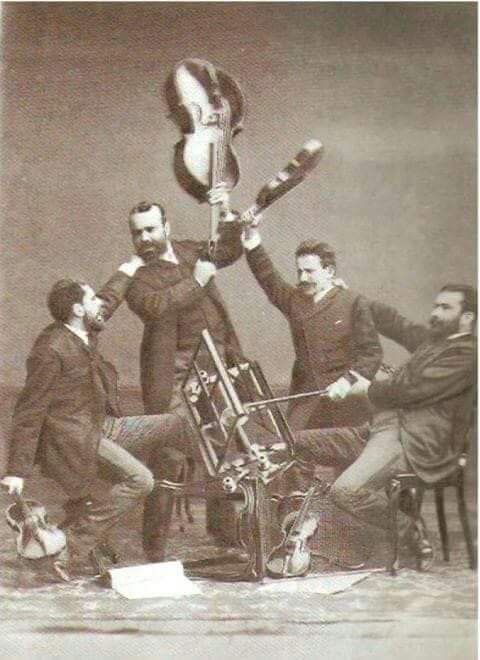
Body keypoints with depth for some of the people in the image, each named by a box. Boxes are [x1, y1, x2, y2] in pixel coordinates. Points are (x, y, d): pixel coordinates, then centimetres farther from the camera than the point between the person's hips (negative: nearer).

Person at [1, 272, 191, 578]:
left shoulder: (84, 334, 8)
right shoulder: (50, 351, -19)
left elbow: (105, 305, 33)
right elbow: (30, 411, -18)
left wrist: (126, 274, 42)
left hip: (103, 427, 10)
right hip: (74, 439, -10)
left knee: (174, 426, 4)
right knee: (140, 479, -26)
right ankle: (77, 545, -15)